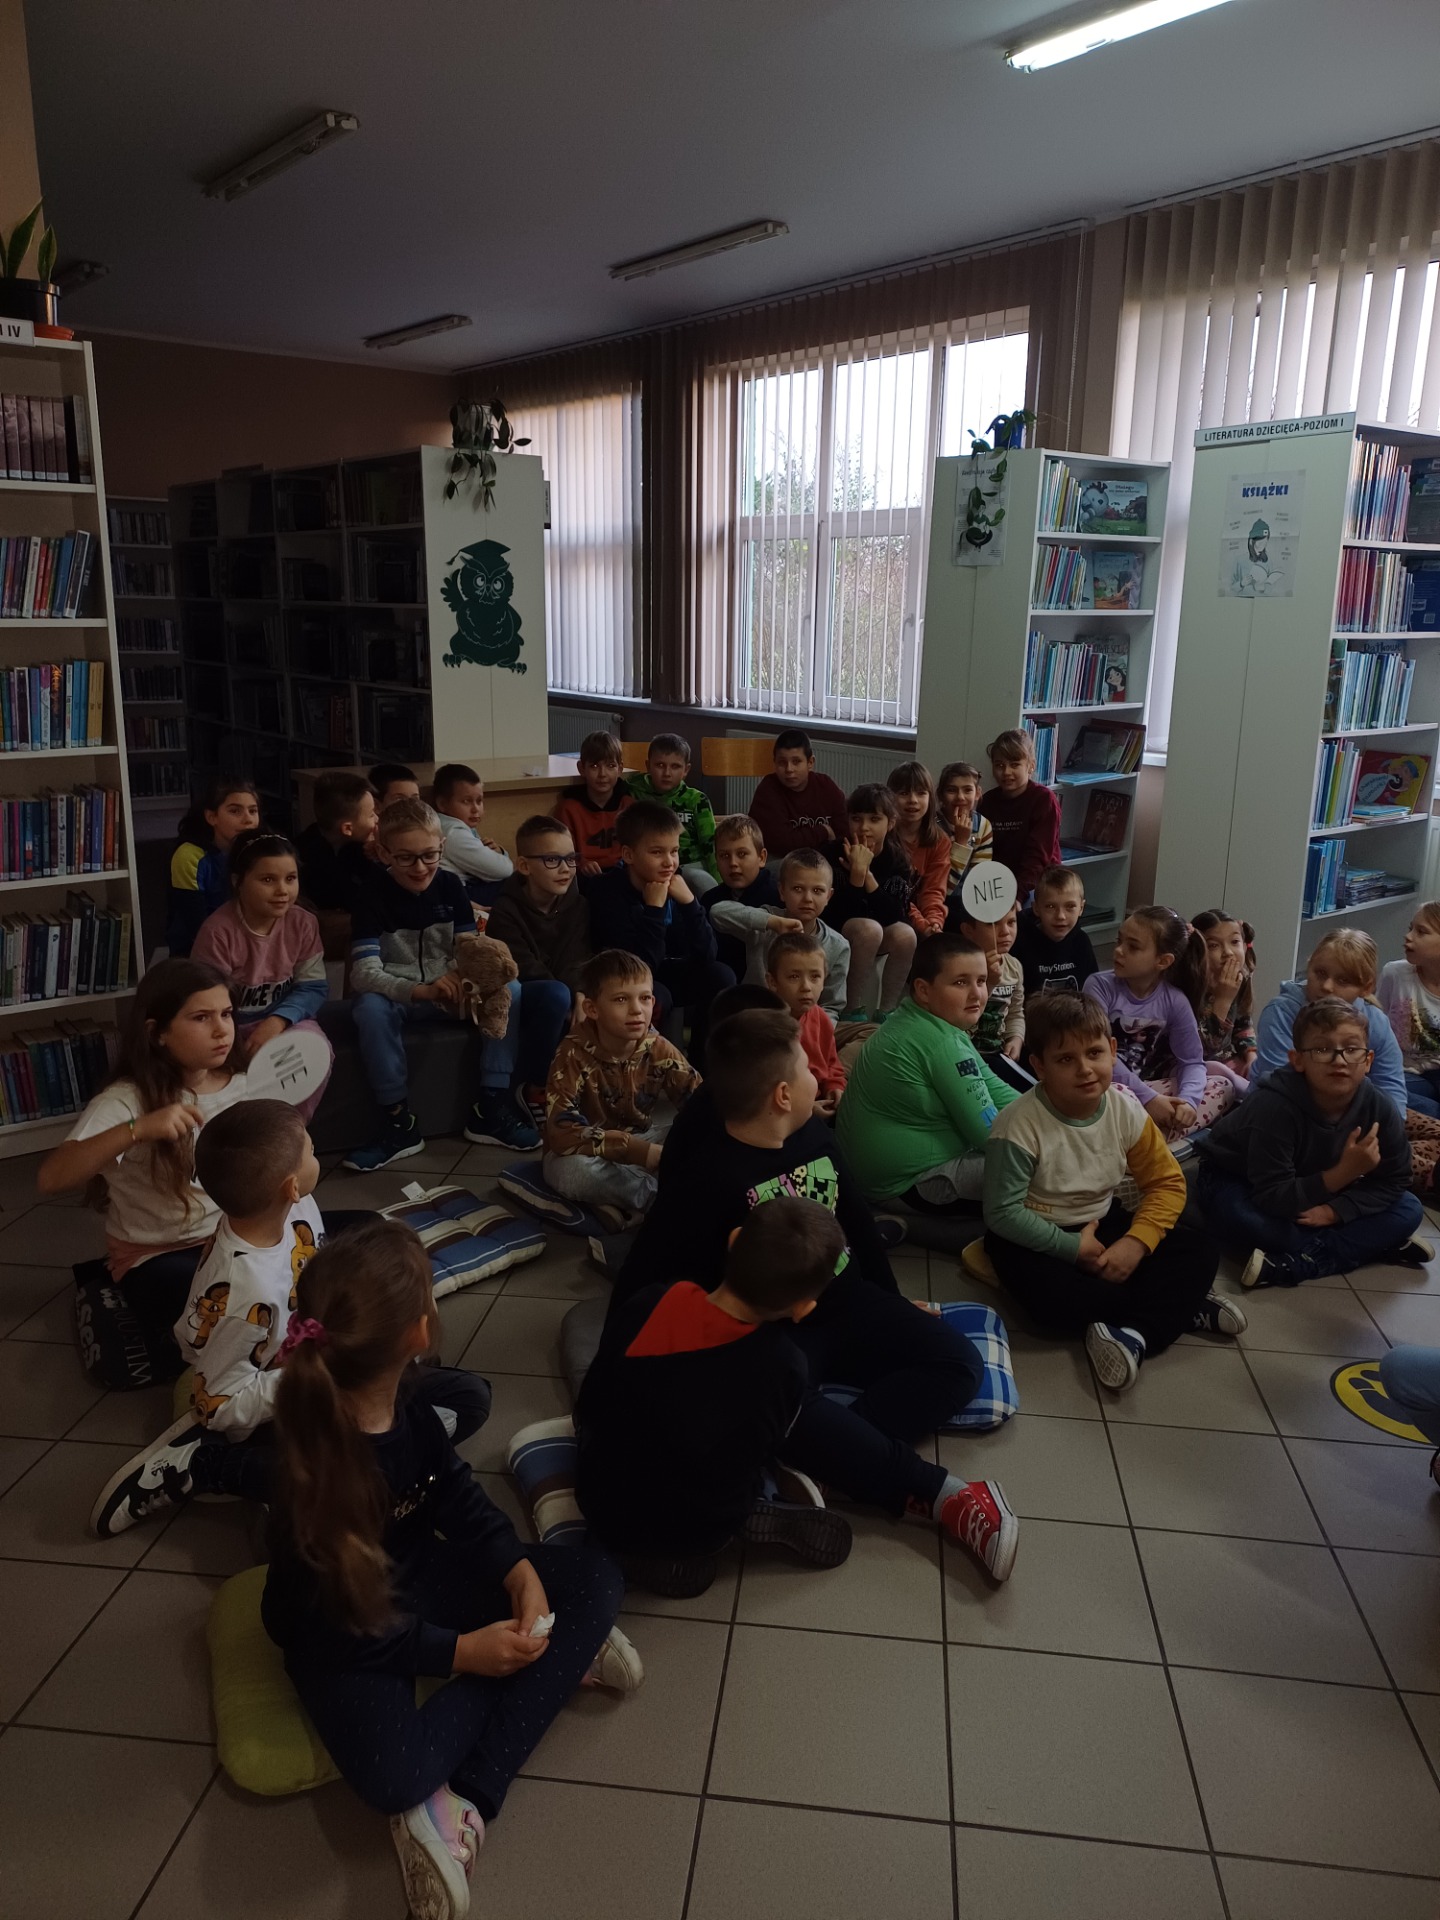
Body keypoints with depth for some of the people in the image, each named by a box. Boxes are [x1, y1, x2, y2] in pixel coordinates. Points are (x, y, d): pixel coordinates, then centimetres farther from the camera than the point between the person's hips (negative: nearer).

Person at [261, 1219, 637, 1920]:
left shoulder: (406, 1409, -10)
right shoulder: (315, 1474, -31)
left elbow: (461, 1499, -1)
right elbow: (335, 1624, -22)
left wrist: (522, 1571, -16)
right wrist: (460, 1652, -21)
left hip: (416, 1578, 8)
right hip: (339, 1629, -7)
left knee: (597, 1579, -7)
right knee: (397, 1776, -37)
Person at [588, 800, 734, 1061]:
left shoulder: (677, 882, -9)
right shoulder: (608, 892, -24)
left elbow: (706, 956, -14)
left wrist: (689, 902, -26)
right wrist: (653, 909, -34)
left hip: (667, 975, 6)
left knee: (721, 976, -16)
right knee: (657, 995, -34)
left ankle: (704, 1058, 0)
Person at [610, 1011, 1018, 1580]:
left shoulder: (815, 1135, 3)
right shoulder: (706, 1175, -20)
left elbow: (856, 1222, 17)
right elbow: (645, 1277, -17)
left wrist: (893, 1303, 21)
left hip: (844, 1304, 7)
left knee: (958, 1362, -10)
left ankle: (830, 1453, -27)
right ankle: (940, 1494, -27)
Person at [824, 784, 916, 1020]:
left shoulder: (898, 860, -10)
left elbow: (897, 916, -21)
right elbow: (838, 918, -25)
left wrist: (867, 874, -29)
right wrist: (857, 872, -35)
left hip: (878, 943, 4)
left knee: (905, 934, -27)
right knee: (868, 928, -33)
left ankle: (887, 1010, -11)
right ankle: (853, 1010, -19)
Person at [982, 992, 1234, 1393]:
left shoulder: (1126, 1112, -11)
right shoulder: (1018, 1126, -26)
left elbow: (1166, 1182, -3)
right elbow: (1003, 1212, -23)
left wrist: (1136, 1244, -18)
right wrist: (1074, 1247, -22)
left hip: (1103, 1223, 5)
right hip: (1037, 1237, -5)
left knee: (1200, 1253, -9)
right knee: (1057, 1304, -34)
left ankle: (1132, 1332, -23)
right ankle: (1181, 1306, -11)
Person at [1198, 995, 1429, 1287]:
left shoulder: (1381, 1109, -20)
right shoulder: (1275, 1105, -34)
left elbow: (1393, 1183, -10)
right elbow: (1273, 1198, -34)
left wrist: (1335, 1209, -25)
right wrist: (1342, 1173, -41)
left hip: (1316, 1192, 5)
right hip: (1239, 1180, -5)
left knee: (1409, 1210, -10)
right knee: (1238, 1218, -38)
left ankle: (1292, 1266, -23)